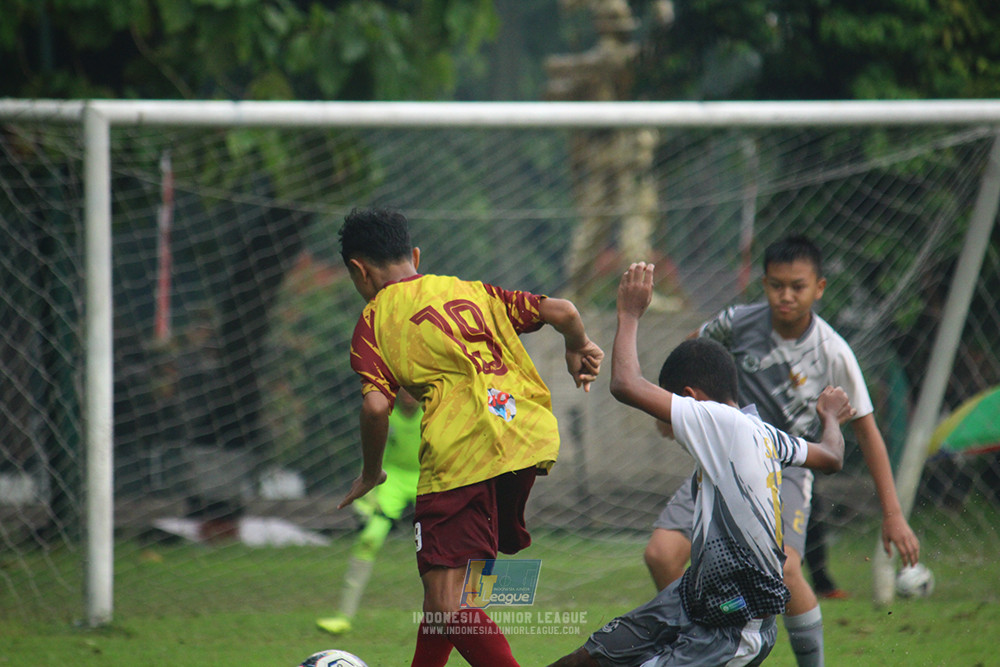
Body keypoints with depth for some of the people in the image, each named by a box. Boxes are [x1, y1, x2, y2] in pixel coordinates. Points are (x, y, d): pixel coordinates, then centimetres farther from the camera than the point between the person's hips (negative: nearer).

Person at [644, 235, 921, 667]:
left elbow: (866, 431, -4)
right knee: (661, 554, -17)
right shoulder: (739, 323, -9)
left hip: (786, 466, -3)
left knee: (783, 568, -30)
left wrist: (892, 514, -4)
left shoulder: (833, 353, -12)